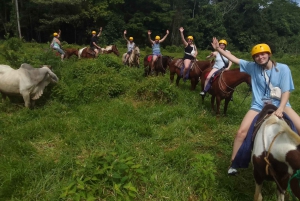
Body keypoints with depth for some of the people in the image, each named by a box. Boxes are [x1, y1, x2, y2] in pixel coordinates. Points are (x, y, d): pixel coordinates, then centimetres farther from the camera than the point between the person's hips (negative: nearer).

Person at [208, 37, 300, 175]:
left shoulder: (283, 69, -7)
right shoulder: (253, 67, 0)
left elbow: (286, 91, -10)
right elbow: (235, 59, 1)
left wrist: (280, 109, -24)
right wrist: (218, 49, -5)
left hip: (280, 104, 0)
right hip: (259, 106, 1)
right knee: (241, 132, -12)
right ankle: (233, 163, 4)